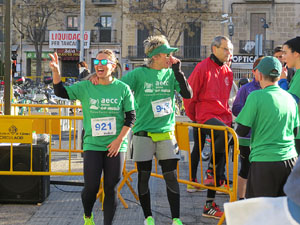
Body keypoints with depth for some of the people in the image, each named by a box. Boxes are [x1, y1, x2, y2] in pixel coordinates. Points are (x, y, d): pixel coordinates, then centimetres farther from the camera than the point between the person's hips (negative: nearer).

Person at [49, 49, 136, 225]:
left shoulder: (123, 88, 1)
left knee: (111, 189, 3)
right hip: (92, 146, 0)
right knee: (91, 188, -3)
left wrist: (120, 139, -7)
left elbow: (131, 116, 1)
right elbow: (61, 92, -2)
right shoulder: (85, 87, 3)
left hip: (115, 147, 0)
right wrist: (56, 71, -18)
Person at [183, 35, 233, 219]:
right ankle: (211, 171, -15)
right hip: (206, 115, -7)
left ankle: (210, 205, 13)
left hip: (223, 117, 7)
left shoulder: (228, 72, 14)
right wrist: (193, 117, 5)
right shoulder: (203, 68, -5)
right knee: (225, 133, -37)